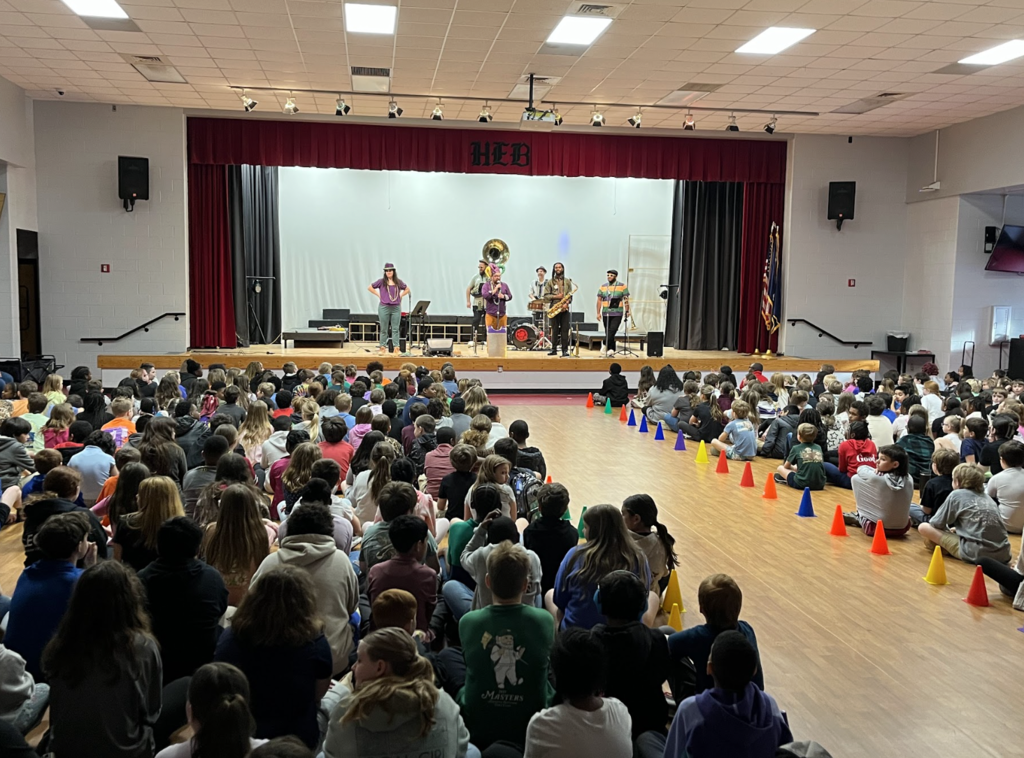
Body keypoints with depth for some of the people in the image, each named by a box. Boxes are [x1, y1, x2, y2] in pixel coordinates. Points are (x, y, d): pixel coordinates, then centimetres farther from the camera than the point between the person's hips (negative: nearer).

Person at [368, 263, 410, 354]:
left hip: (396, 308, 2)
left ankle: (396, 347, 4)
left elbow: (407, 289, 19)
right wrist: (378, 295, -2)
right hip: (384, 307, -2)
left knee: (395, 329, 1)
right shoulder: (381, 281, -1)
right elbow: (370, 288, 5)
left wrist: (401, 295, 5)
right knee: (384, 329, 5)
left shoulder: (398, 282, 5)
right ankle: (383, 347, 12)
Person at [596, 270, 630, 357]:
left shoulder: (622, 286, 2)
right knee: (608, 333, 6)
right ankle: (611, 350, 14)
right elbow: (599, 300, 8)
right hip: (606, 314, 3)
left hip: (617, 313, -3)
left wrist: (627, 311, -10)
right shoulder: (603, 287, 9)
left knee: (612, 330, -16)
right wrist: (598, 313, 2)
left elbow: (626, 300, -1)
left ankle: (606, 346, -10)